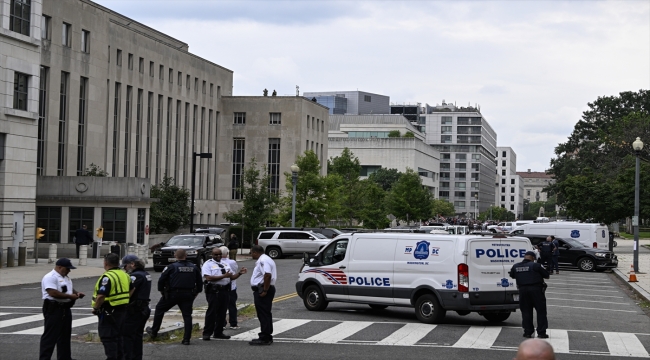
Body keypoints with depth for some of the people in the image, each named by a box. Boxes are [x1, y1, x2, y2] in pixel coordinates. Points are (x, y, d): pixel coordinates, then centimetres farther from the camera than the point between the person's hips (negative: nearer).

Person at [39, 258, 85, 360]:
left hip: (65, 309, 10)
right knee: (50, 336, -6)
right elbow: (53, 293, -25)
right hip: (53, 310, -10)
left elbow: (70, 289, 28)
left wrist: (76, 293, 6)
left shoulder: (66, 278, 16)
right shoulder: (50, 277, -16)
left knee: (65, 336, 16)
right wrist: (70, 296, -21)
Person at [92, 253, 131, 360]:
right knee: (118, 336, 18)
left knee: (108, 337, -3)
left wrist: (95, 308, -14)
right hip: (123, 310, 9)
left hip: (109, 312, -9)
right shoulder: (125, 275, 11)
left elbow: (101, 296, -27)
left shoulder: (107, 277, -18)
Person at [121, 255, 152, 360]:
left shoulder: (136, 276, -17)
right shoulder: (146, 274, 14)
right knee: (137, 336, 16)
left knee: (127, 336, -5)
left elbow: (128, 293, -23)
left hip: (134, 311, -10)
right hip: (144, 308, 10)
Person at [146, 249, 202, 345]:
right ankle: (186, 339, 0)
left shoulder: (171, 267, -8)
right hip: (188, 295, 3)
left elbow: (161, 280, -7)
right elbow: (199, 282, 11)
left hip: (172, 294, -3)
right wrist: (196, 292, 21)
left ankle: (153, 332, 24)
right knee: (187, 315, 5)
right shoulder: (194, 268, 5)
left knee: (159, 309, 16)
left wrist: (161, 290, 7)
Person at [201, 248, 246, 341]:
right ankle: (207, 333, 1)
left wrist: (239, 273, -1)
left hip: (225, 290, 6)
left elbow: (231, 277, 19)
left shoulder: (225, 264, 19)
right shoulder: (208, 264, -2)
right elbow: (209, 278, -16)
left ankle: (218, 332, 18)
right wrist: (223, 276, -18)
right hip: (214, 291, -6)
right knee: (211, 312, -5)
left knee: (222, 312, 9)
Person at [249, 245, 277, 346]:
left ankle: (264, 338, -8)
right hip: (264, 289, 11)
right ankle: (267, 337, 21)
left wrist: (264, 290, -26)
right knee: (265, 314, 15)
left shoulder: (263, 260, -16)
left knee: (263, 315, -9)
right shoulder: (264, 259, 19)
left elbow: (267, 275, -29)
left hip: (262, 291, -11)